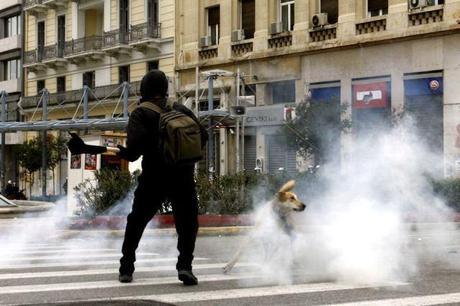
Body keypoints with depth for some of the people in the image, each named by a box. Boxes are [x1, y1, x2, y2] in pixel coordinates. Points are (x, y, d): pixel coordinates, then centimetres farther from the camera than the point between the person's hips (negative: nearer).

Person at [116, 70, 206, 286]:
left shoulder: (141, 114, -1)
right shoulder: (181, 110, 9)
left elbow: (137, 141, -16)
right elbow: (202, 136, 5)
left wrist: (125, 154, 4)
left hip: (154, 178, -1)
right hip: (183, 177, 1)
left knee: (136, 222, 16)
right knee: (187, 224, 9)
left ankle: (126, 268, 20)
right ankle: (185, 265, -11)